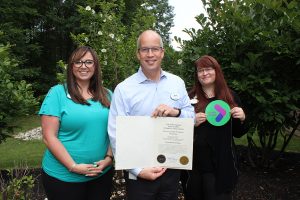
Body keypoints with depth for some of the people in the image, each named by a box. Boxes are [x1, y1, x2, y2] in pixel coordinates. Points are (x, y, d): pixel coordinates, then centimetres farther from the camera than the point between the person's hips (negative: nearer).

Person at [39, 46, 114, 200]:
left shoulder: (106, 95, 5)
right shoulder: (57, 93, -7)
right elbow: (49, 137, -10)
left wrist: (109, 158, -6)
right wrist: (73, 166, -15)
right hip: (63, 176, -3)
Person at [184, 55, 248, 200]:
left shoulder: (230, 97, 3)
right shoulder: (190, 97, 0)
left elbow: (237, 133, 9)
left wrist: (242, 119, -10)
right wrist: (192, 122, -16)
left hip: (221, 165, 0)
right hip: (193, 163, 1)